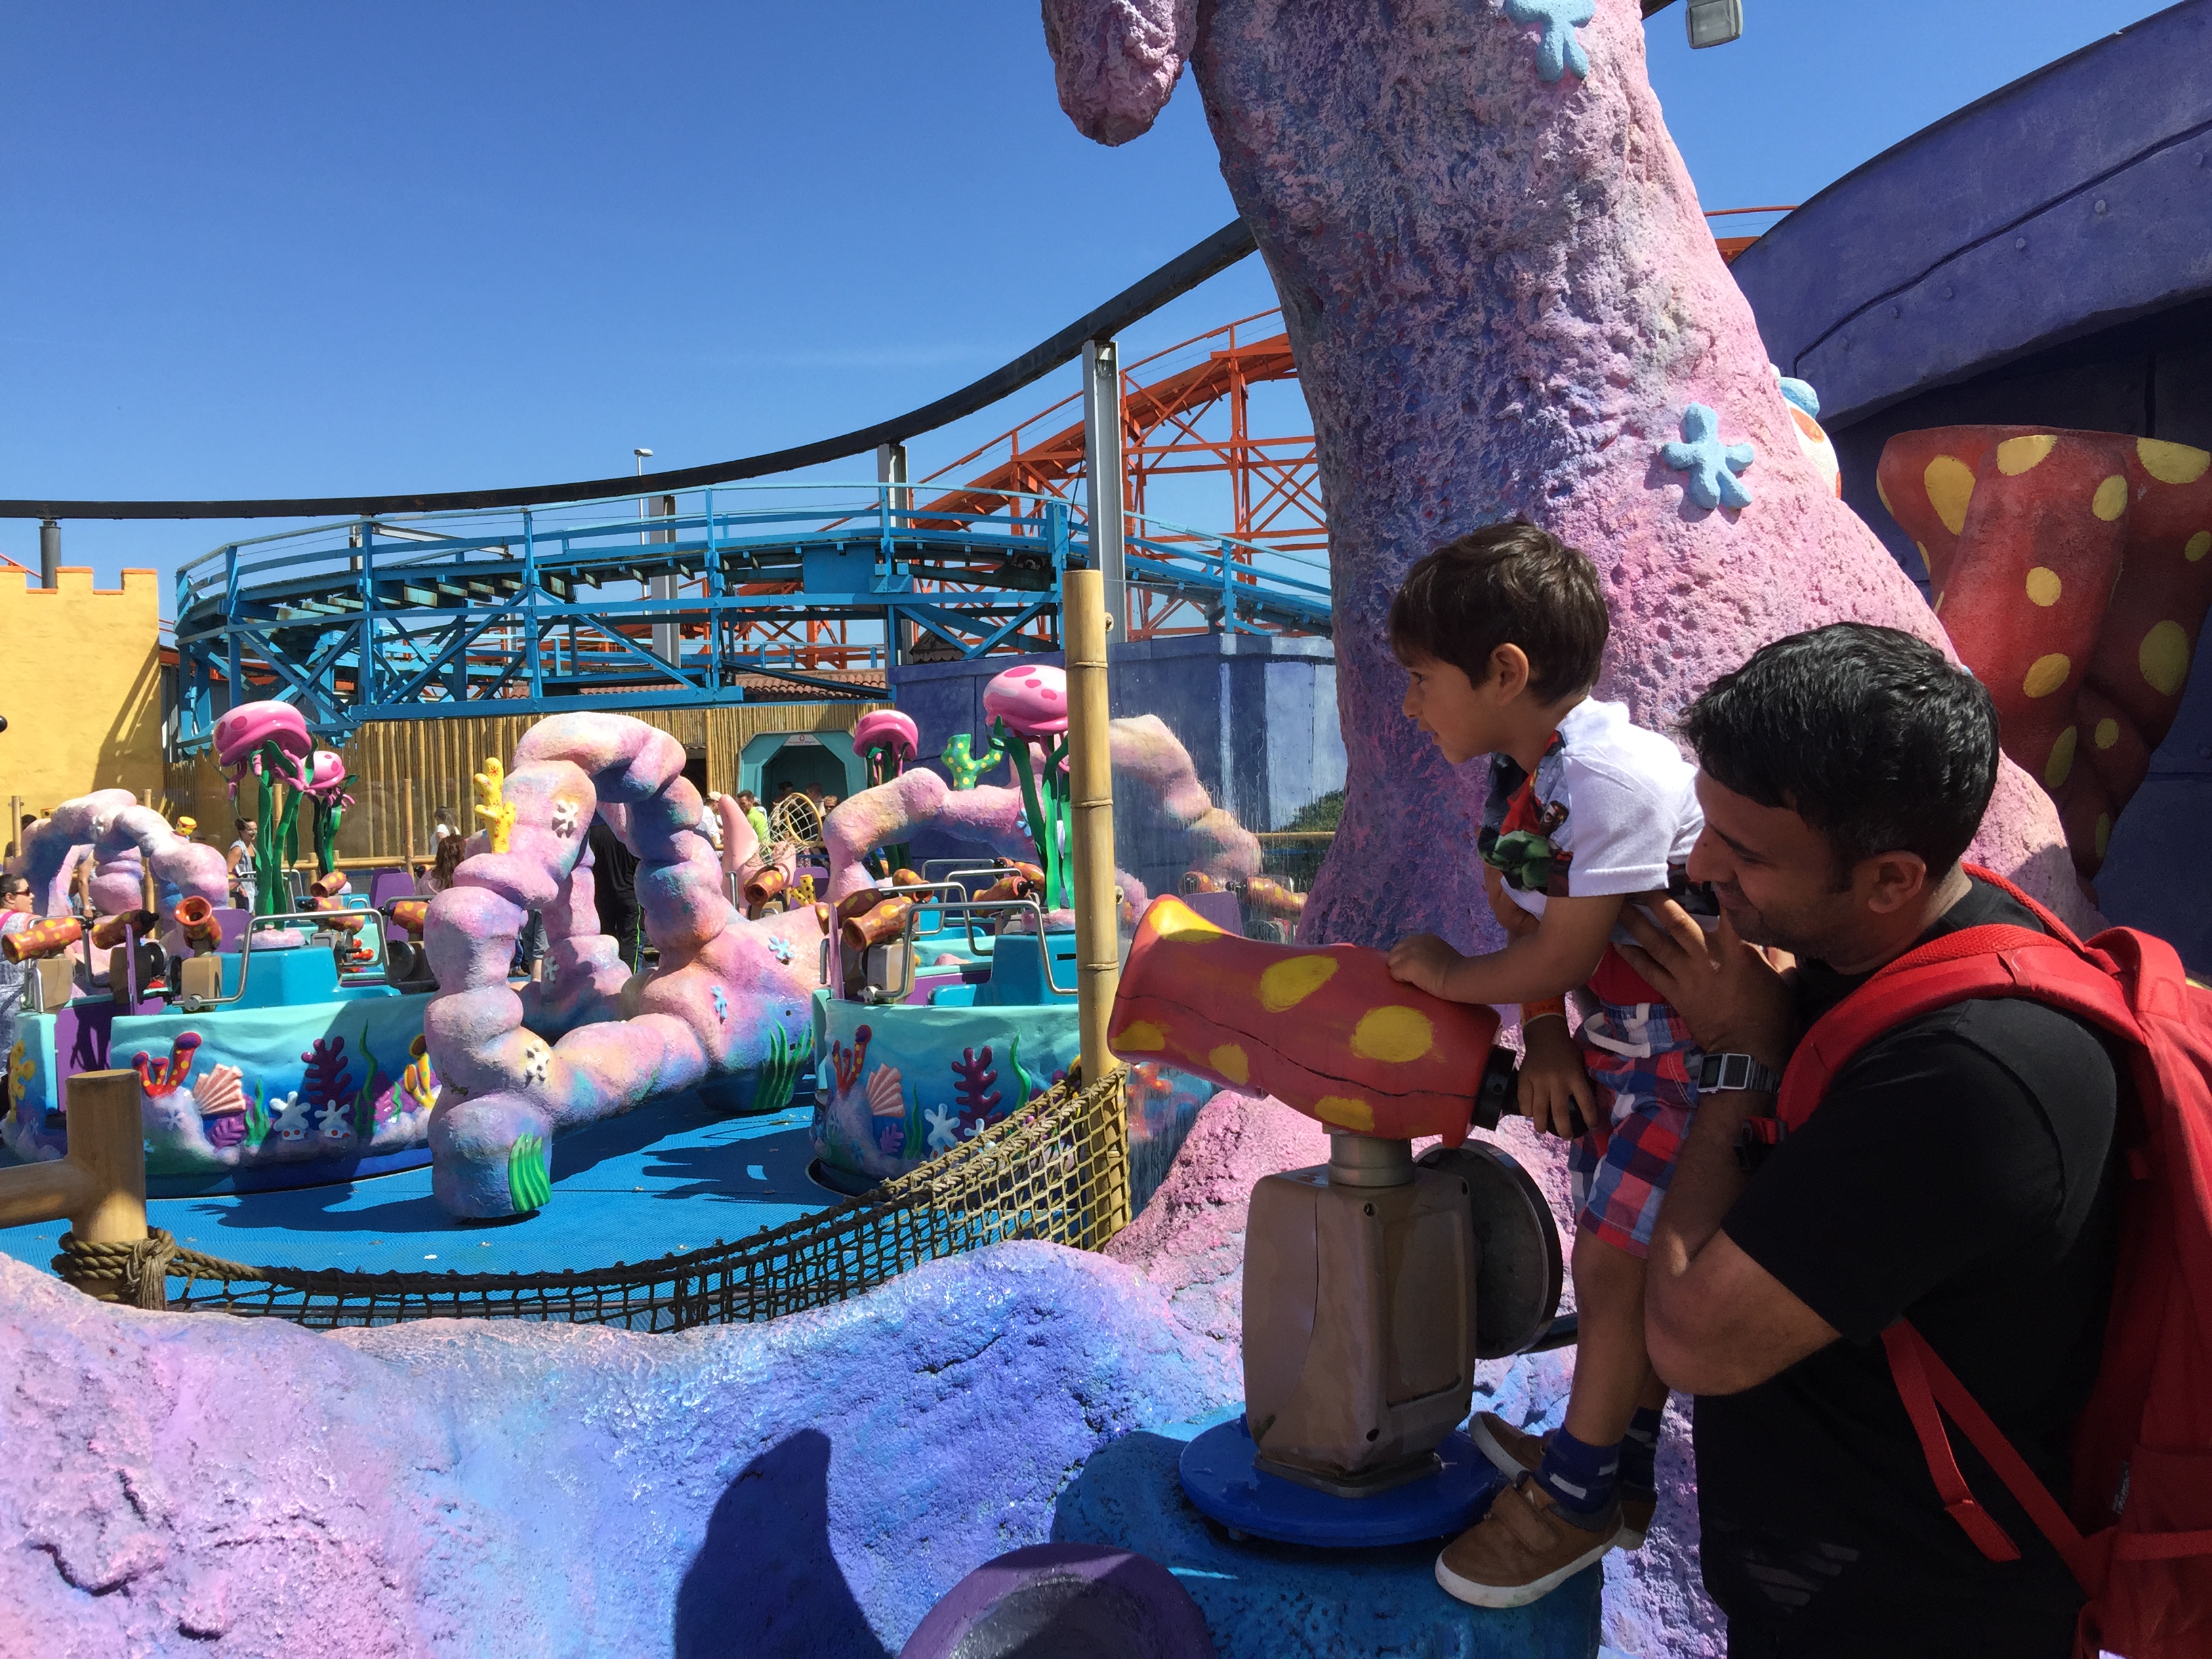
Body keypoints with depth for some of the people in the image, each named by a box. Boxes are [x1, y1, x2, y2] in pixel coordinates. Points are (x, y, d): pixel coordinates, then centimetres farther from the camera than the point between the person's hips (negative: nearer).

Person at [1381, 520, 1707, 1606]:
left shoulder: (1614, 778, -30)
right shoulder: (1509, 775, -1)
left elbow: (1560, 955, -26)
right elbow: (1524, 920, 7)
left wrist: (1452, 978, -10)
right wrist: (1543, 1037, -5)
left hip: (1694, 1047, -8)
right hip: (1608, 1043, 8)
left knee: (1614, 1263, -1)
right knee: (1614, 1262, 17)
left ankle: (1576, 1496, 19)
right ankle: (1615, 1471, 35)